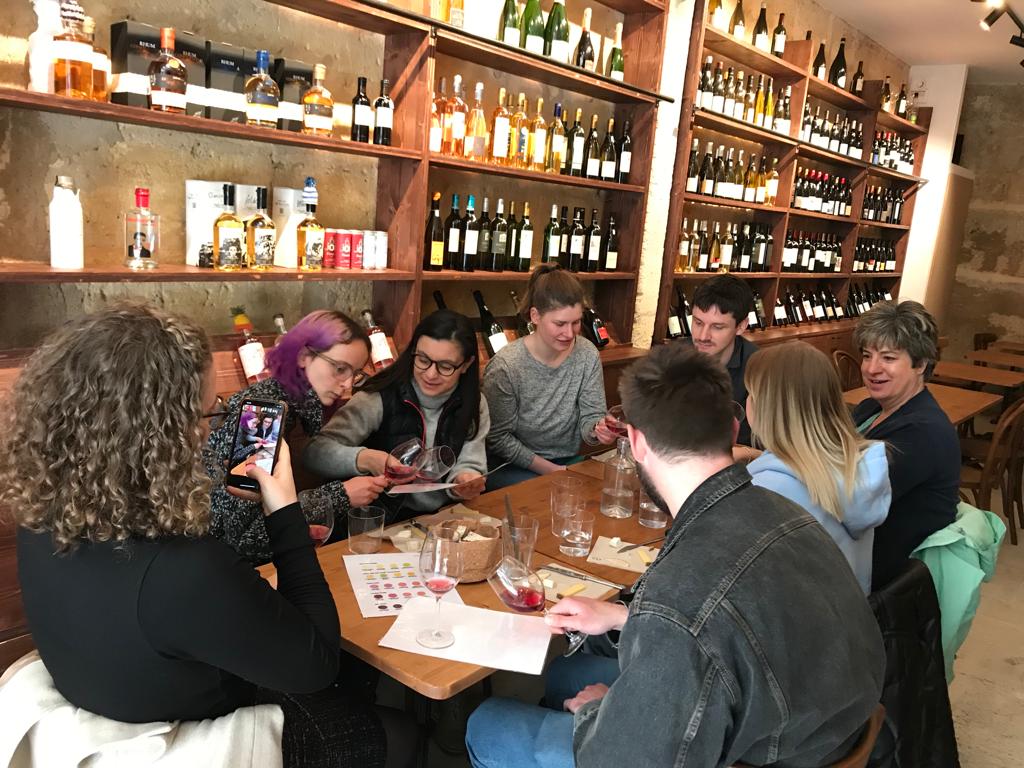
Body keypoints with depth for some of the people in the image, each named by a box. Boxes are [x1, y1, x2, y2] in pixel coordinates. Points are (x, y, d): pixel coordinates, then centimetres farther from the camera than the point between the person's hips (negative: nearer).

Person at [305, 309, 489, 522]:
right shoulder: (380, 397, -12)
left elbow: (470, 465, 0)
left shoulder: (473, 405, 0)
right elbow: (316, 451, -17)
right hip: (382, 522, -2)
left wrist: (465, 481, -24)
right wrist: (366, 459, -36)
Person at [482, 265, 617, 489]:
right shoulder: (505, 366, -19)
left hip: (567, 462, 5)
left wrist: (597, 430, -28)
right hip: (512, 468, -4)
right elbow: (499, 438, -12)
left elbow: (589, 417, -4)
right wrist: (551, 470, -15)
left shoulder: (587, 355, -7)